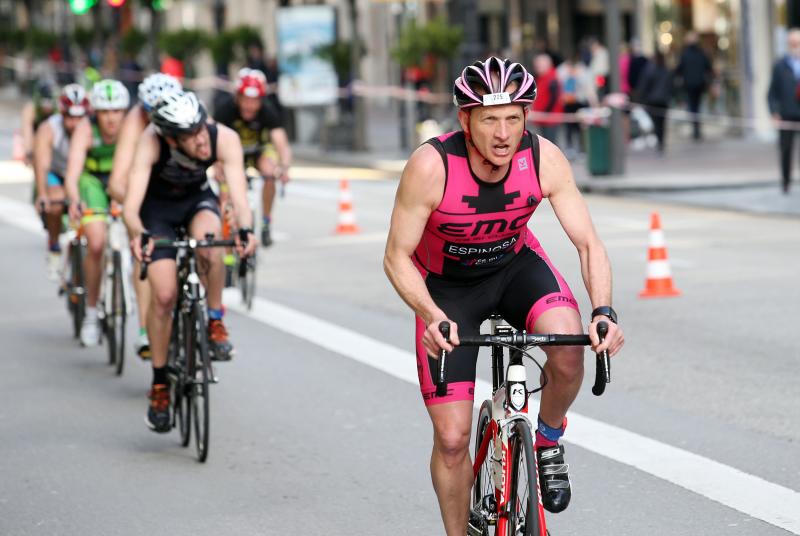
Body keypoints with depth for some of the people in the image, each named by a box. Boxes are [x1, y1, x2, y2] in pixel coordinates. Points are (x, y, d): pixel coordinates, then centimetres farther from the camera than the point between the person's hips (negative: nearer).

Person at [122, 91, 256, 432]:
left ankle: (215, 323, -14)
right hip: (158, 205, -1)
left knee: (209, 240, -35)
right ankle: (159, 385, 4)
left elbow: (239, 194, -39)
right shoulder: (152, 142, -36)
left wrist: (246, 230, -59)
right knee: (164, 295, -13)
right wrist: (137, 234, -63)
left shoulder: (224, 139, -32)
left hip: (197, 199, 1)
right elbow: (131, 204, -43)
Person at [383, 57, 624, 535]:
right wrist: (431, 315, -40)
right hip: (447, 285, -1)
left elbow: (589, 243, -18)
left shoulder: (544, 159, -24)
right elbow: (397, 258, -22)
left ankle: (548, 440, 0)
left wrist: (604, 311, -36)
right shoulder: (431, 165, -31)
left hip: (516, 265, 1)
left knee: (569, 349, -31)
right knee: (452, 438, -7)